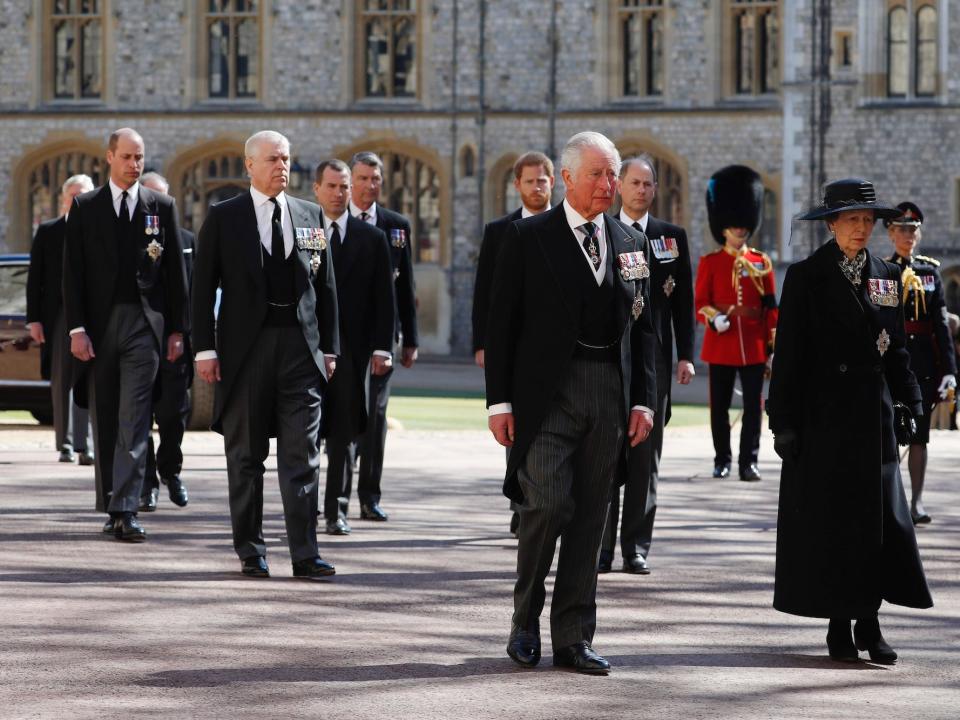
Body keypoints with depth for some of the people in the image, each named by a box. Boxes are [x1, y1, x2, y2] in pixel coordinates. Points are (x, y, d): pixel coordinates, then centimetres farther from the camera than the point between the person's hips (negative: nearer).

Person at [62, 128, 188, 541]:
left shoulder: (161, 207, 7)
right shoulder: (85, 207, 6)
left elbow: (176, 271, 8)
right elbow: (73, 272, 3)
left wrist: (176, 329, 3)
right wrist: (77, 329, -6)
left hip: (144, 323, -1)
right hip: (99, 323, 1)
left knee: (134, 419, -10)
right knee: (104, 421, 7)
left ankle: (125, 510, -15)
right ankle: (112, 507, 16)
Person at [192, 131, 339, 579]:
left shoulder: (310, 216, 11)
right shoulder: (223, 218, 3)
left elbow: (325, 286, 12)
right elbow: (203, 287, 1)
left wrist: (329, 348, 8)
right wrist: (205, 348, -6)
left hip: (301, 346, 2)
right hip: (245, 348, -2)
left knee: (302, 454, -4)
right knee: (245, 455, 5)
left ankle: (304, 554, -4)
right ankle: (250, 551, 13)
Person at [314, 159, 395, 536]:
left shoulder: (371, 238, 7)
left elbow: (384, 299, 6)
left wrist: (382, 347, -3)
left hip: (351, 346, 1)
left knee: (344, 432, 2)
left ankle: (337, 511, 6)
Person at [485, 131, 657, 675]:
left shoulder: (633, 244, 13)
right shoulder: (529, 238, 1)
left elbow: (644, 328, 15)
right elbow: (502, 323, 0)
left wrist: (644, 399, 5)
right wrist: (499, 400, -6)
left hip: (609, 393, 4)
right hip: (545, 391, -4)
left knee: (590, 518, 5)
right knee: (548, 503, -14)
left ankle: (573, 639, 11)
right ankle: (526, 620, 7)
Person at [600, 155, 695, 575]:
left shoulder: (673, 237, 9)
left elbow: (684, 300, 8)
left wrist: (685, 355, 0)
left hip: (653, 357, 1)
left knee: (645, 457, 3)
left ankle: (636, 548, 7)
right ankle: (601, 547, 2)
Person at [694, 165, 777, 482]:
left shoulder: (761, 262, 8)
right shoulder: (710, 262, 4)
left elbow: (770, 306, 9)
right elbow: (701, 301, 2)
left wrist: (773, 344, 3)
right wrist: (713, 317, -19)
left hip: (754, 345, 1)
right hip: (721, 342, -1)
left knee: (753, 405, -2)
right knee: (720, 406, 4)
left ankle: (749, 462, 2)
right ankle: (722, 461, 14)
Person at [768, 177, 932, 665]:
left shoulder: (887, 277, 10)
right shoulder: (806, 277, -2)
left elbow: (896, 349, 13)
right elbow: (788, 354, -4)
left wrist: (908, 406, 6)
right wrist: (785, 422, -8)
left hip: (875, 415, 4)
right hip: (824, 417, -3)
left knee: (880, 519, 0)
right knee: (829, 521, 1)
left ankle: (868, 621, 6)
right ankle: (839, 627, 8)